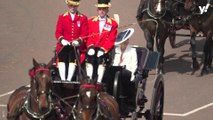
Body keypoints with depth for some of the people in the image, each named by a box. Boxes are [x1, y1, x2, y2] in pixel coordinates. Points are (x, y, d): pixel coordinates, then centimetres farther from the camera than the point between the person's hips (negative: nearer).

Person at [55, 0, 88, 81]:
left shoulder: (83, 18, 12)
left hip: (77, 45, -1)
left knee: (72, 54, -32)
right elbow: (58, 32, 9)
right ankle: (63, 79, -34)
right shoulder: (62, 17, 15)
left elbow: (84, 33, 4)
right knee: (62, 56, -29)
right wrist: (62, 40, -12)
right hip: (64, 44, 1)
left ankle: (69, 79, -35)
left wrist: (78, 41, -15)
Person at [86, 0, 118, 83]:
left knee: (101, 58, -31)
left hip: (104, 50, -1)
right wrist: (90, 47, -10)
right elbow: (88, 36, 8)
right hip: (93, 48, 1)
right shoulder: (91, 21, 15)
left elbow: (111, 40, 0)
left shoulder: (113, 24, 9)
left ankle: (99, 82, -34)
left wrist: (102, 49, -14)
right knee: (90, 57, -29)